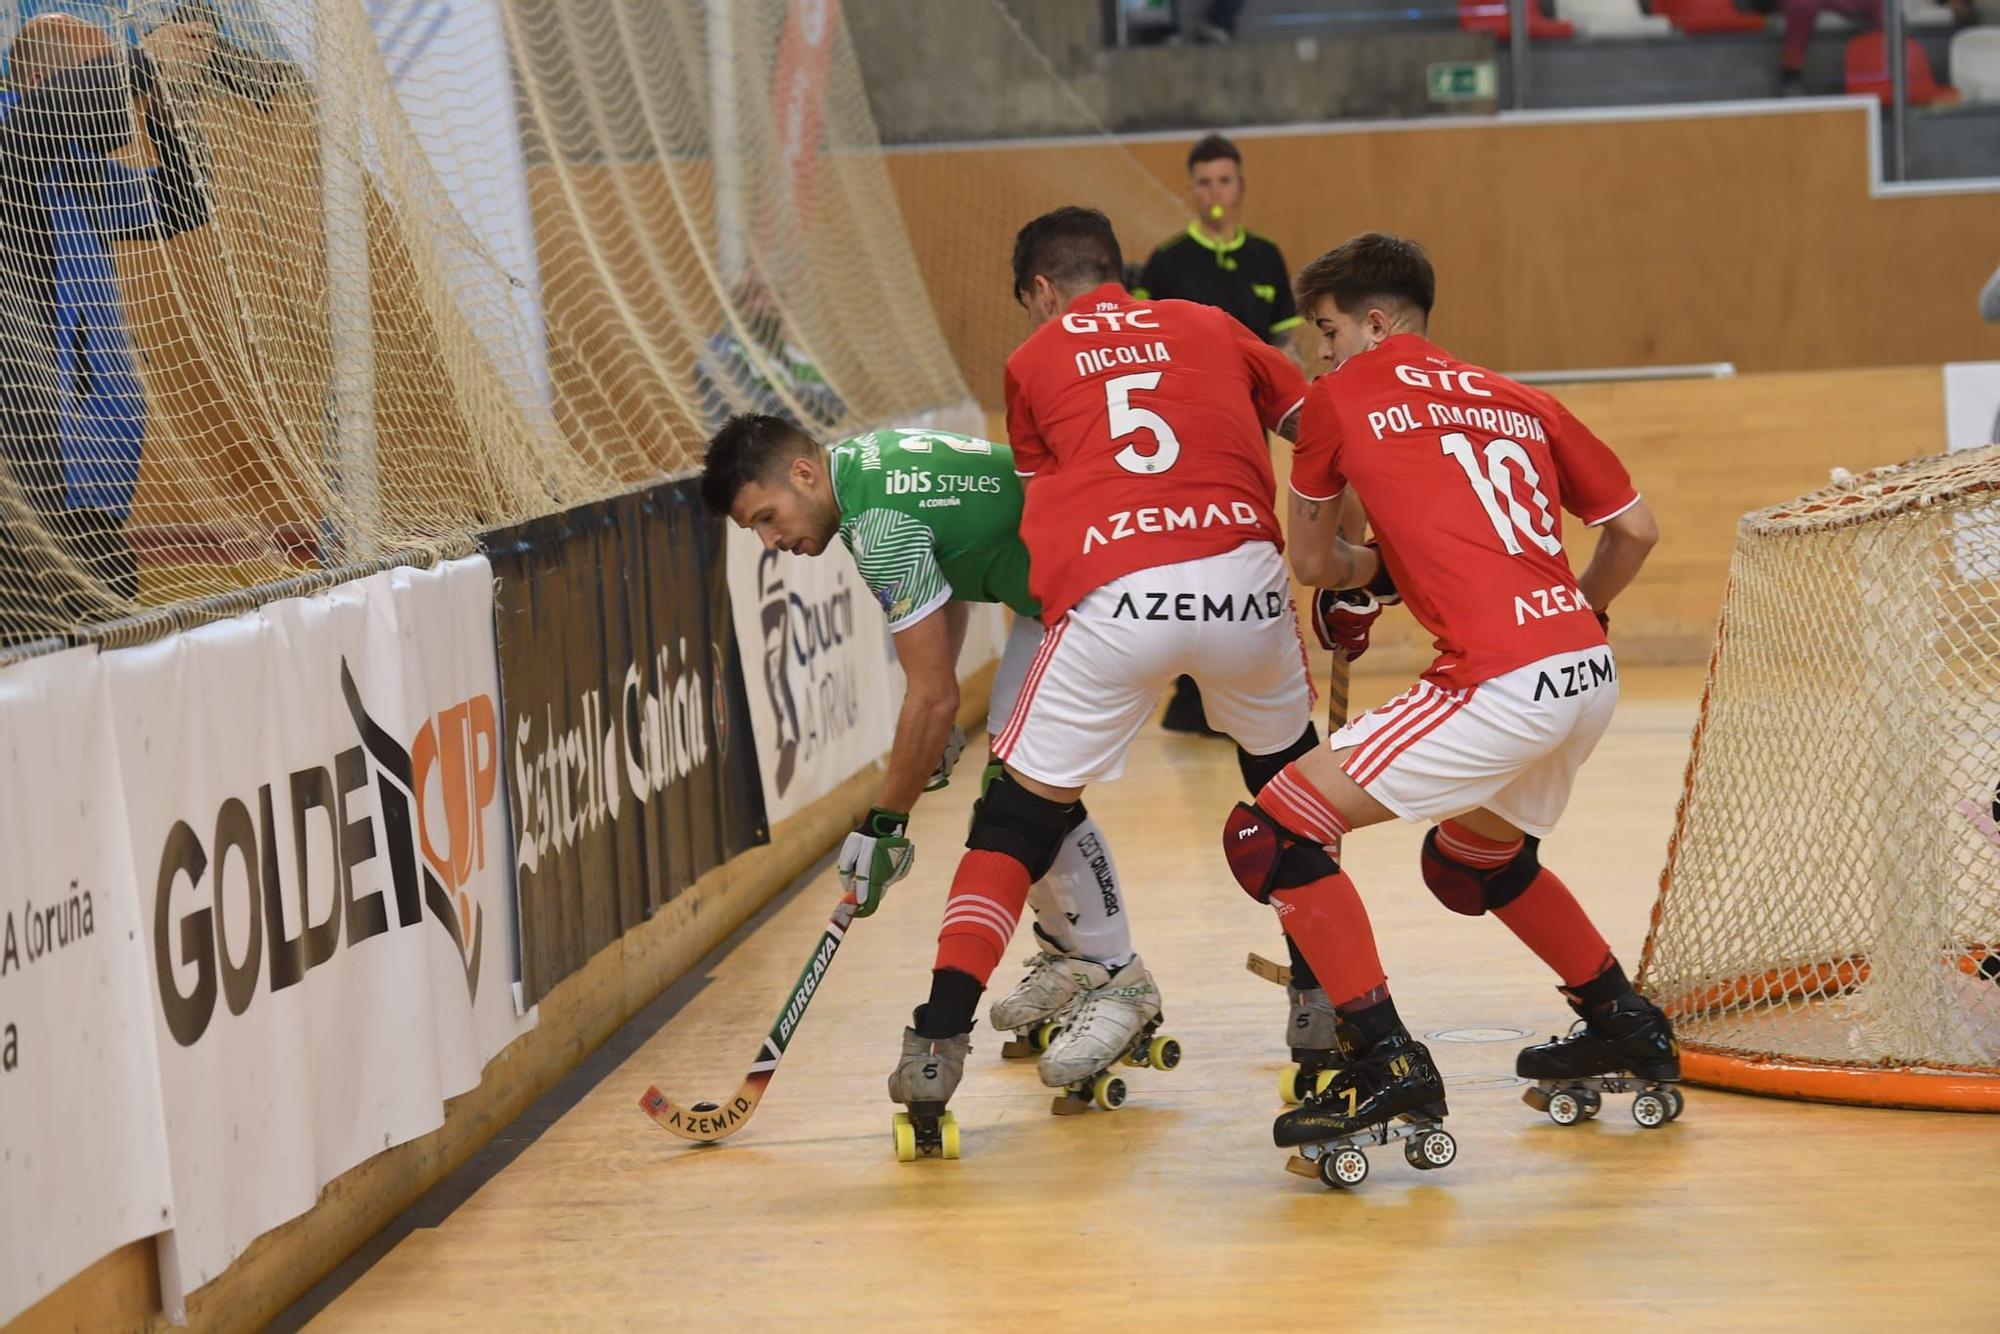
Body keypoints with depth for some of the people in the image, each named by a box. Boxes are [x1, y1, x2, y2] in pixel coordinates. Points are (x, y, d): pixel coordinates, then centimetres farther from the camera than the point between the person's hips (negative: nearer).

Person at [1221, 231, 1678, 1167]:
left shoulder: (1344, 394, 6)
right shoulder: (1517, 401, 19)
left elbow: (1312, 562, 17)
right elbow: (1633, 529, 20)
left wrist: (1374, 567, 38)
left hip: (1504, 685, -8)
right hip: (1588, 672, 8)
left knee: (1271, 834, -3)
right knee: (1471, 859, 33)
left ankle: (1388, 1065, -9)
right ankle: (1625, 1026, 39)